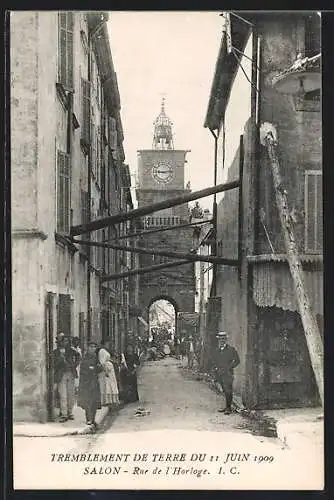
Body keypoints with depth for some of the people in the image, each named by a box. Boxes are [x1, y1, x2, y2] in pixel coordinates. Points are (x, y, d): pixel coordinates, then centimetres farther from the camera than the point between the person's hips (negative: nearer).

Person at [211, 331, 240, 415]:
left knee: (228, 391, -8)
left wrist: (227, 368, -11)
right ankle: (227, 407, 15)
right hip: (219, 374, 6)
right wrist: (215, 368, 4)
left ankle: (228, 408, -5)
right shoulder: (217, 350, 15)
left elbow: (237, 360, -5)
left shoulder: (231, 349, -3)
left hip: (228, 374, -5)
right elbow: (214, 361, 24)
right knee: (225, 391, 10)